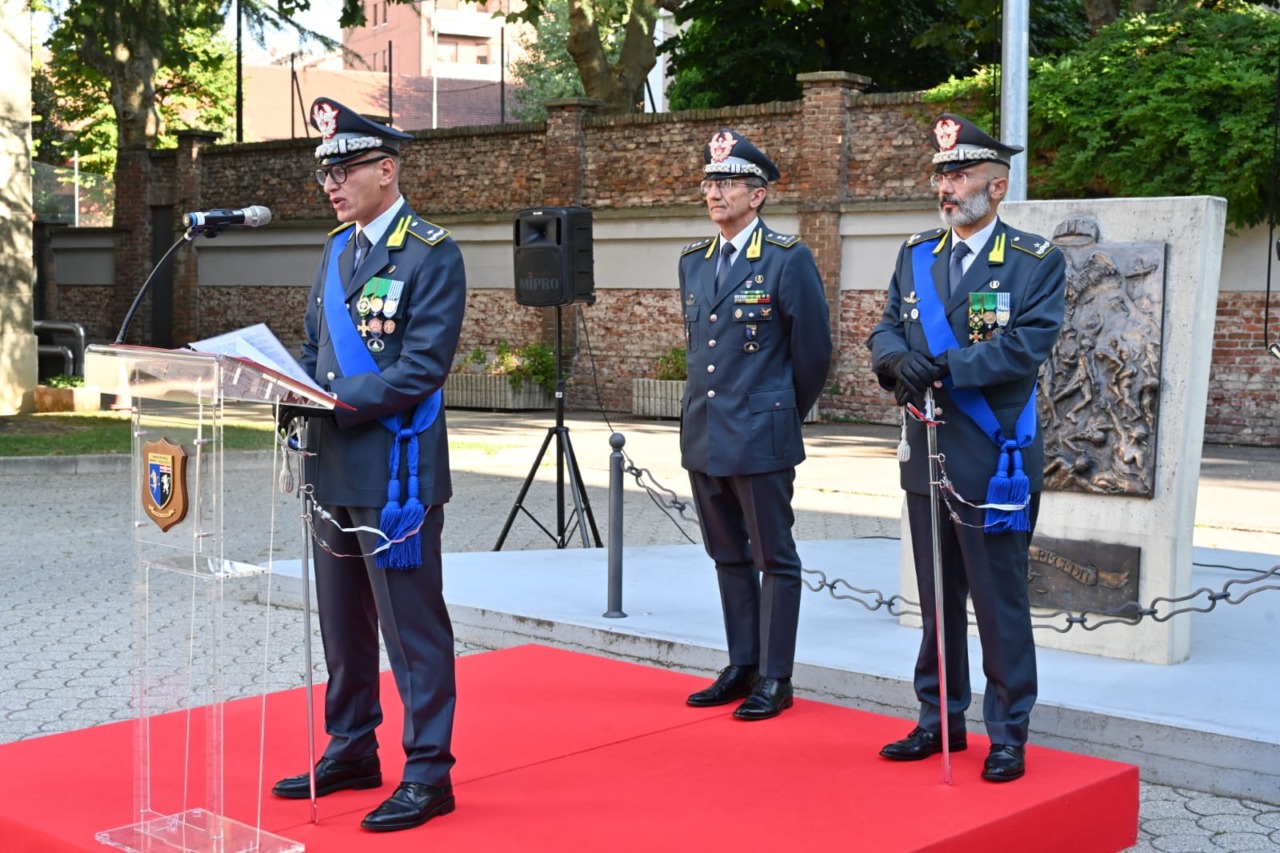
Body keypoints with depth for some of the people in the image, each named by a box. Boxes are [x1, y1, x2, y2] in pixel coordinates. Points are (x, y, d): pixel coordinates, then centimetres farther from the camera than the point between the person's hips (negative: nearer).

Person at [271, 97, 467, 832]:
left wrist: (334, 402, -23)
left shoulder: (431, 254, -10)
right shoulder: (337, 249, 13)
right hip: (334, 467, 8)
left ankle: (428, 773, 8)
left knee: (411, 621, -1)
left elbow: (423, 367, -18)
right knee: (342, 620, 17)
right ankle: (351, 751, 30)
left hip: (397, 471, -8)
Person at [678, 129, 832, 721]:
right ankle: (742, 667, 24)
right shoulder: (693, 262, 11)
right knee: (728, 557, 14)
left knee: (775, 560, 2)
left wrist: (780, 415, 6)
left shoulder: (788, 260, -8)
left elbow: (813, 350, -3)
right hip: (703, 435, 7)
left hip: (761, 437, -6)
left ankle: (775, 679, 9)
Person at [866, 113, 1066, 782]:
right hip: (927, 456, 5)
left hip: (995, 464, -5)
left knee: (1000, 603, 1)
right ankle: (939, 721, 27)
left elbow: (1026, 345, -17)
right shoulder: (916, 256, 11)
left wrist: (941, 365, -23)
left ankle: (1008, 734, 13)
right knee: (937, 598, 14)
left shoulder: (1037, 262, -5)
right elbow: (886, 331, 5)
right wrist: (899, 360, -18)